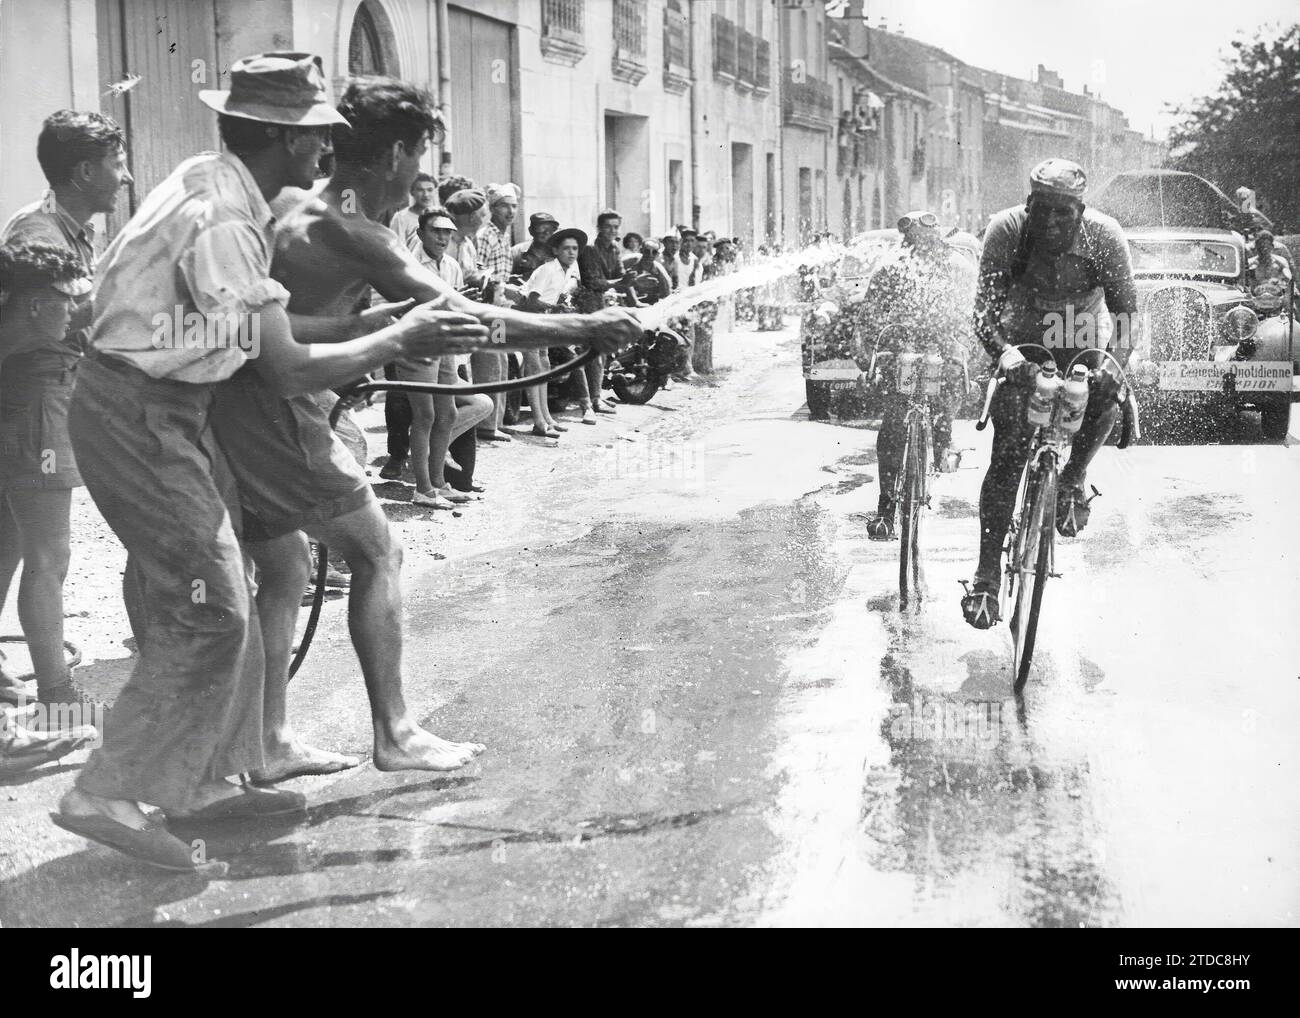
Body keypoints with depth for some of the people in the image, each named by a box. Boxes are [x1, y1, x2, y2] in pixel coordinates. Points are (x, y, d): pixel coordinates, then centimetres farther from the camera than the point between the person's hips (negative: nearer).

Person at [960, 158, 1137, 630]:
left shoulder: (1103, 236, -22)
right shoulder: (1007, 229, -23)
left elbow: (1125, 306, -20)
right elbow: (985, 307, -27)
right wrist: (1003, 353, -47)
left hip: (1082, 342, 1)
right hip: (1022, 341, -1)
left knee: (1104, 398, -32)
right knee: (1008, 455, -14)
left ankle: (1072, 481, -2)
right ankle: (986, 577, -10)